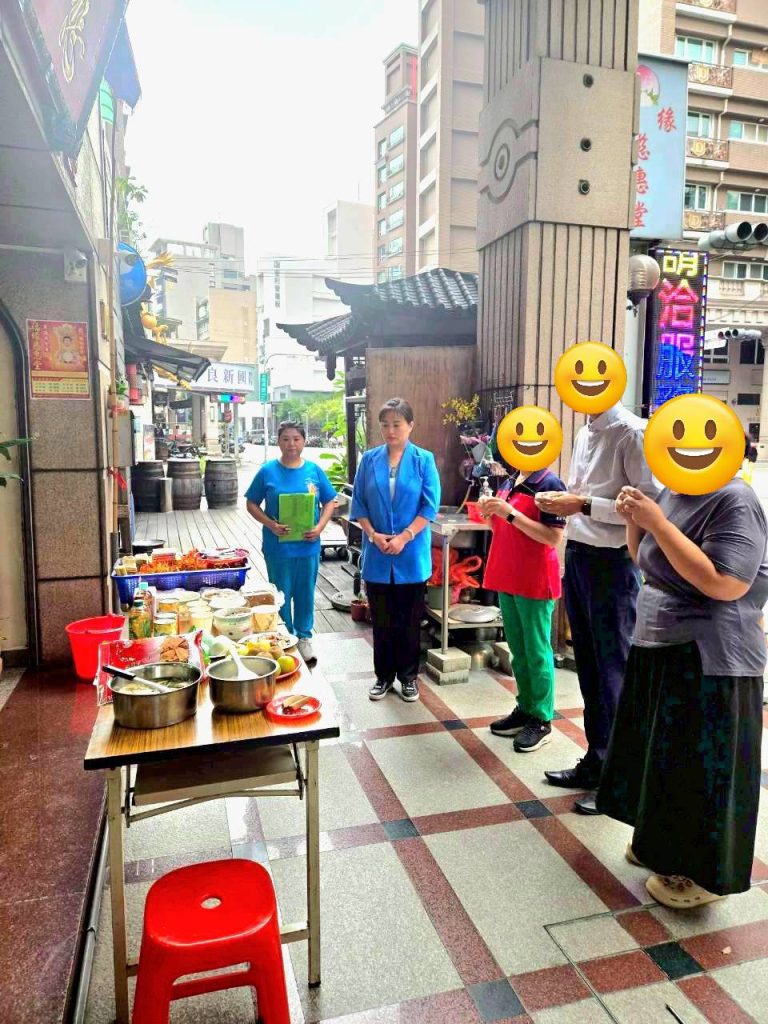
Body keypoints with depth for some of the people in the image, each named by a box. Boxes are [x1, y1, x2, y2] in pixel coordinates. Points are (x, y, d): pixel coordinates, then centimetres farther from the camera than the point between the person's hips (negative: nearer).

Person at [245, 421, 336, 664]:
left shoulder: (314, 470, 1)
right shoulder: (268, 471, -4)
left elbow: (330, 501, 7)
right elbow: (252, 504, 0)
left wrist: (320, 526, -9)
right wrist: (271, 524, -15)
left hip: (308, 545, 2)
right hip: (278, 546, -1)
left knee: (305, 593, 12)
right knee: (281, 595, 10)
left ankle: (304, 638, 30)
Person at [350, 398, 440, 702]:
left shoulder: (423, 460, -2)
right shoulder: (369, 459, 4)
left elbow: (430, 505, -7)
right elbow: (358, 503, 4)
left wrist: (405, 537, -16)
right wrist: (373, 535, -10)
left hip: (412, 555, -2)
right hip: (377, 556, 2)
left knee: (409, 619, 8)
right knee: (381, 619, 10)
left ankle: (408, 676, 23)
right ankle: (383, 675, 24)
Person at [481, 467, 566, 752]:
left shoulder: (549, 483, -13)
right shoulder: (510, 482, 11)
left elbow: (554, 537, -20)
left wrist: (510, 513, -22)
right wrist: (491, 514, -1)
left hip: (535, 580, -8)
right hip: (507, 577, 8)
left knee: (537, 652, 2)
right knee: (517, 650, 16)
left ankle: (541, 720, 13)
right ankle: (525, 709, 28)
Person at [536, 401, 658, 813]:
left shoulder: (633, 433, -13)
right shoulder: (584, 434, 12)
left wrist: (583, 505, -20)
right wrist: (560, 502, 2)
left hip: (611, 562, -8)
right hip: (576, 556, 8)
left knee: (614, 670, 3)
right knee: (587, 665, 16)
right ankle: (595, 761, 31)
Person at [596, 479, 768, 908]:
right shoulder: (674, 493, 8)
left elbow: (723, 585, -29)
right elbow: (647, 563, 17)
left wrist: (658, 522, -26)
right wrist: (635, 521, -2)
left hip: (709, 664, -9)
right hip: (660, 652, 9)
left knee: (700, 768, 5)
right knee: (664, 758, 20)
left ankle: (703, 873, 23)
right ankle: (664, 843, 38)